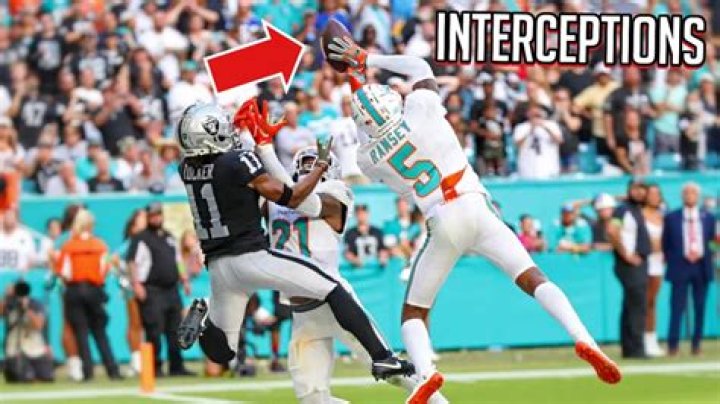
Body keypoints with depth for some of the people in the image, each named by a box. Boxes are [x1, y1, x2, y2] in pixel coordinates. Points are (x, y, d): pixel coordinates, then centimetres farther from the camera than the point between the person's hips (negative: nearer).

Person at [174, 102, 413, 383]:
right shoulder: (239, 163, -13)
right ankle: (382, 358, -6)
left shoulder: (187, 168, 4)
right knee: (333, 292, 2)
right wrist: (321, 165, 8)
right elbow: (290, 197, -4)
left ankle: (205, 321, -5)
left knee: (220, 352, 21)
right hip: (251, 255, -6)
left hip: (218, 265, 6)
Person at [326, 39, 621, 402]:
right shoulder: (419, 111, -2)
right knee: (533, 279, 2)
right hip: (475, 207, 1)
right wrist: (367, 59, 25)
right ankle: (583, 340, -18)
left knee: (413, 312, 12)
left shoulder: (368, 157, 1)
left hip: (442, 223, -1)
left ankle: (424, 370, -17)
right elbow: (418, 66, 19)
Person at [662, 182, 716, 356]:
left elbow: (712, 242, 15)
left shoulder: (708, 218, 10)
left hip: (701, 267, 2)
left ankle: (696, 344, 8)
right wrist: (671, 260, -1)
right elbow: (665, 244, 7)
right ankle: (672, 345, -5)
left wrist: (707, 257, 3)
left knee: (700, 308, 3)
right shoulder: (671, 218, 4)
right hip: (680, 267, -2)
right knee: (677, 307, -6)